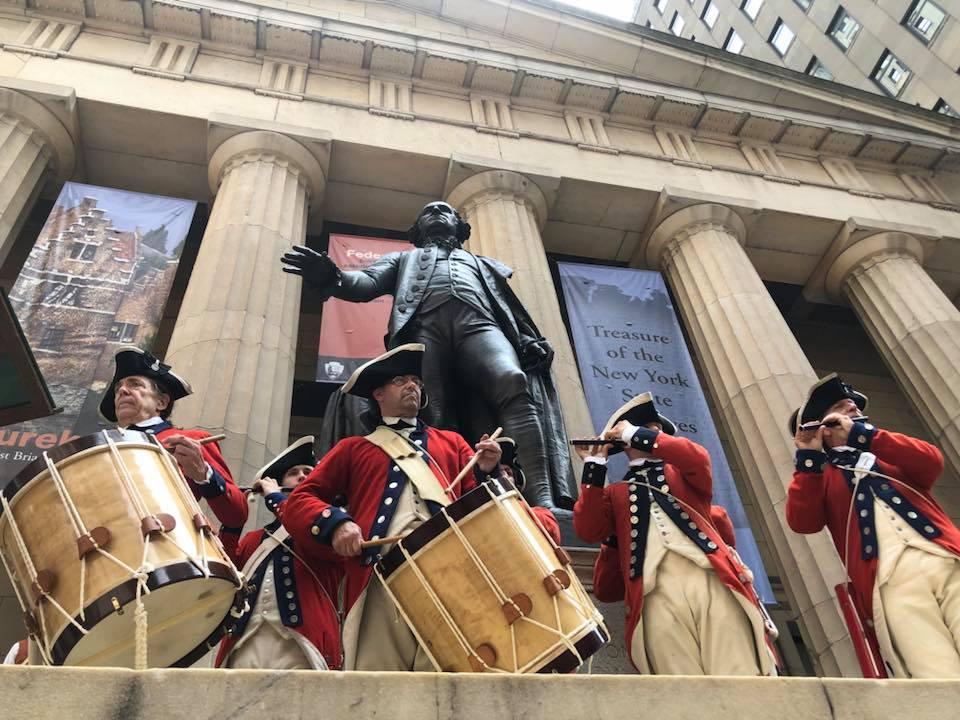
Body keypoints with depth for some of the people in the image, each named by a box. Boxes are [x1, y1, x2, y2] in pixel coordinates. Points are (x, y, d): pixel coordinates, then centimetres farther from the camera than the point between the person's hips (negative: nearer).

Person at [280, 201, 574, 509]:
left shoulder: (481, 263, 43)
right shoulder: (404, 259, 40)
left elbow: (512, 306, 28)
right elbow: (368, 282, 19)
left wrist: (531, 341, 4)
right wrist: (333, 278, -6)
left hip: (480, 324, 0)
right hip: (424, 325, 1)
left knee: (513, 385, -31)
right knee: (432, 415, -24)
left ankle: (541, 499, -45)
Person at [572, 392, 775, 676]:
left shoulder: (682, 471, 25)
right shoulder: (614, 493, 22)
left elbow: (699, 458, -1)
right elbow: (588, 530, 3)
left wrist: (635, 434, 3)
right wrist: (594, 465, 4)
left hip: (712, 579, 1)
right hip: (656, 595, -1)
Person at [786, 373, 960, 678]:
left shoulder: (889, 455, 26)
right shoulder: (820, 474, 17)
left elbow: (932, 464, 2)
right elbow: (802, 522, -2)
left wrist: (862, 433, -4)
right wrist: (808, 457, -4)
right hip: (889, 581, -2)